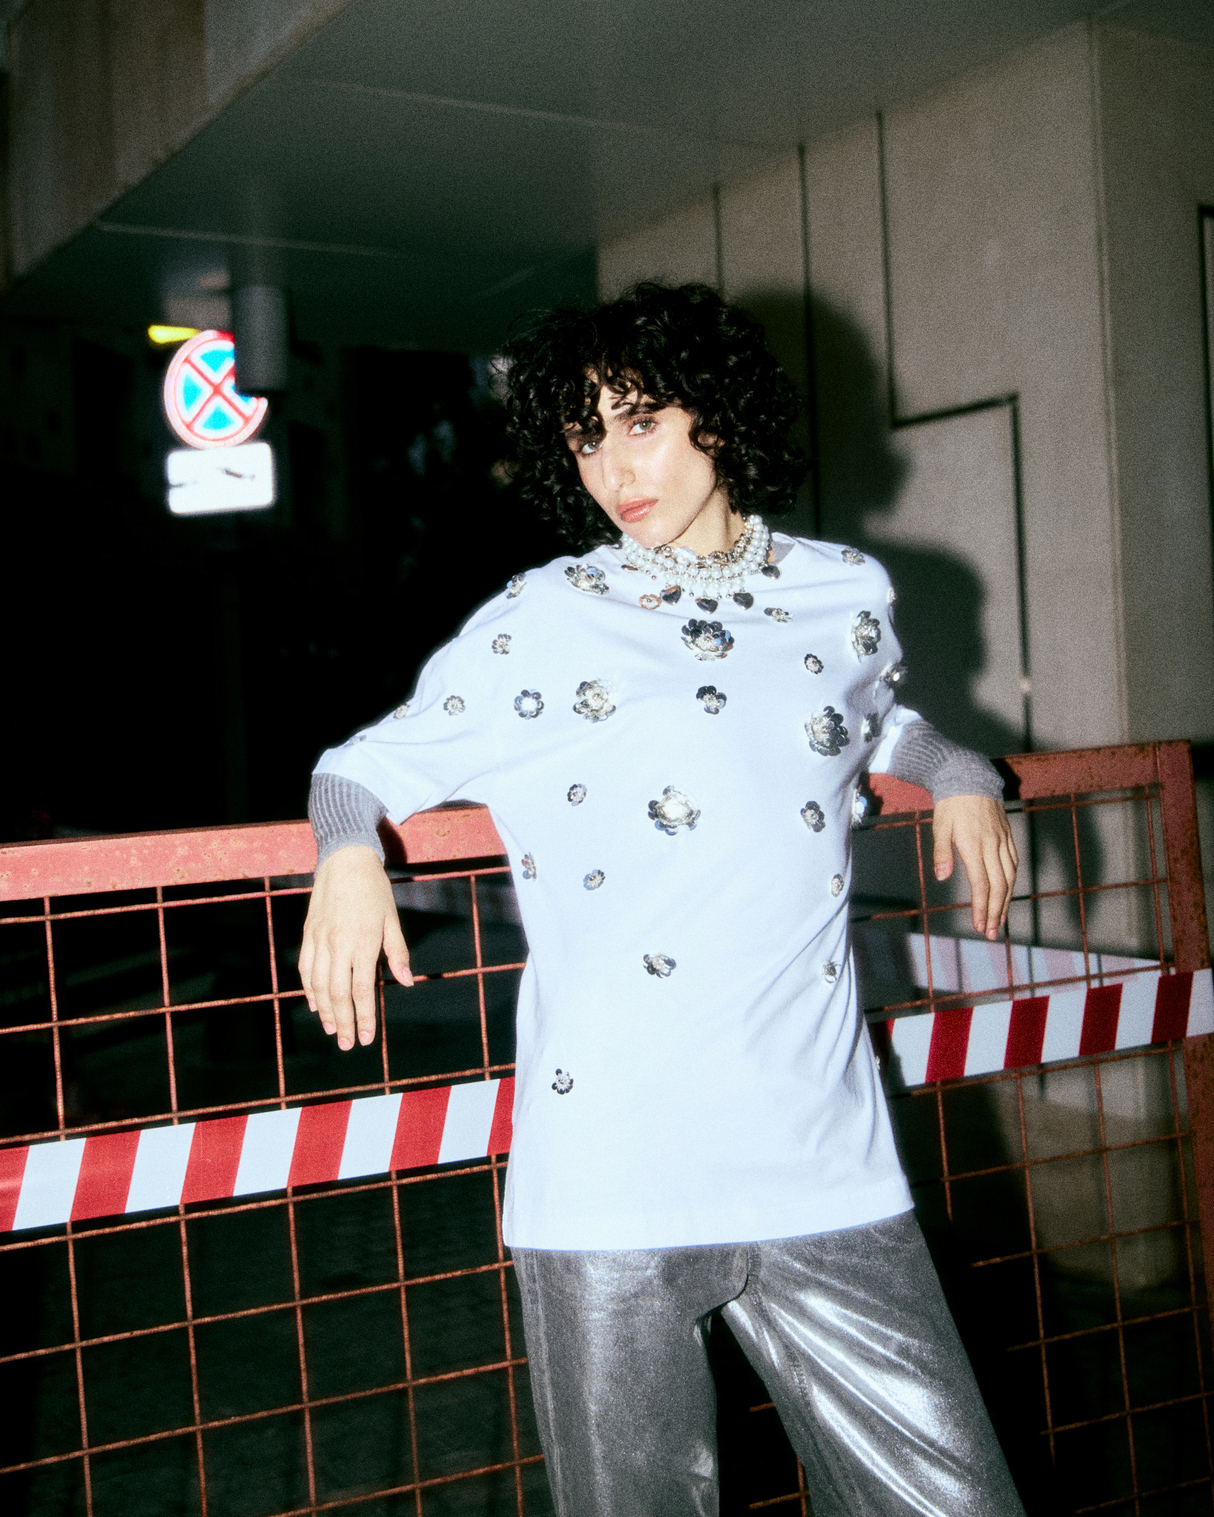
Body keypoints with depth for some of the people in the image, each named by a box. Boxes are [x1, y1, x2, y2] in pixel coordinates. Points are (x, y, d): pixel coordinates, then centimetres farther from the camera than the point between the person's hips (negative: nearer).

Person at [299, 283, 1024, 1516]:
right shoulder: (538, 625, 4)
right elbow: (366, 763, 11)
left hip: (823, 1167, 3)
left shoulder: (847, 597, 12)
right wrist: (349, 856, -8)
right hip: (613, 1178, -2)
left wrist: (955, 772, 17)